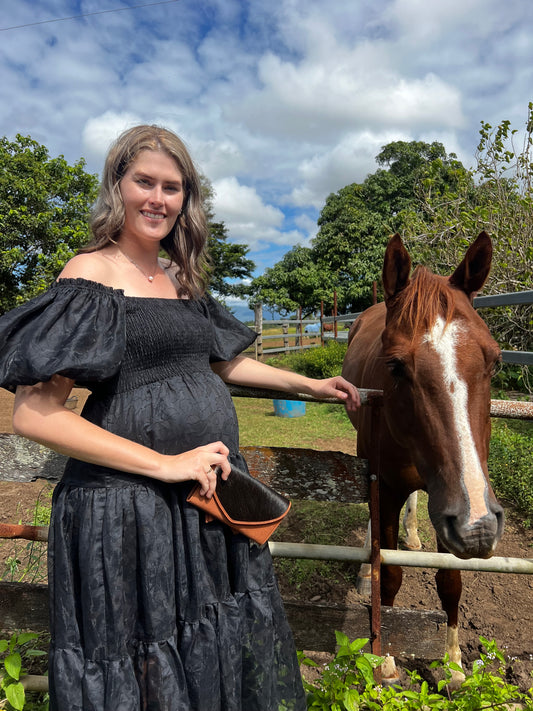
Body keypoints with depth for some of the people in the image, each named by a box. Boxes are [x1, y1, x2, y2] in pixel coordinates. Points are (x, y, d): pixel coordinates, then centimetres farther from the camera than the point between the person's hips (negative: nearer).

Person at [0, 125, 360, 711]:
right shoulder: (91, 273, -11)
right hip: (126, 505, -7)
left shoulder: (181, 278, 11)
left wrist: (311, 385, 25)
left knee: (220, 661, 23)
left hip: (212, 492, 7)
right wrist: (165, 465, -21)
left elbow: (223, 362, 24)